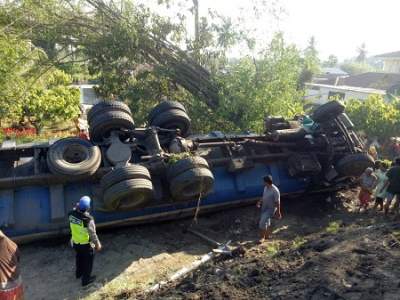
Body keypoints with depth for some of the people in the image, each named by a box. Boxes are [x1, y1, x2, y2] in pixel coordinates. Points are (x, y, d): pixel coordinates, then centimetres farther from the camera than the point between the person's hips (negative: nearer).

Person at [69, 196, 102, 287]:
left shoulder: (72, 214, -18)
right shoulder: (88, 219, -34)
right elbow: (93, 234, -24)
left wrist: (77, 207, -1)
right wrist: (98, 244, -10)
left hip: (75, 242, 6)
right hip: (86, 244, -6)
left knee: (79, 257, 30)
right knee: (88, 261, 17)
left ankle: (78, 273, 53)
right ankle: (86, 279, 32)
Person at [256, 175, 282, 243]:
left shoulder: (275, 190, -26)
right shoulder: (266, 187, -1)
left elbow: (277, 202, -20)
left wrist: (278, 212, -15)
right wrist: (260, 202, 0)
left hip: (271, 209, -8)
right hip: (264, 208, 8)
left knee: (262, 223, -10)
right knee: (267, 222, 20)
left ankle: (262, 237, 8)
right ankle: (267, 235, 37)